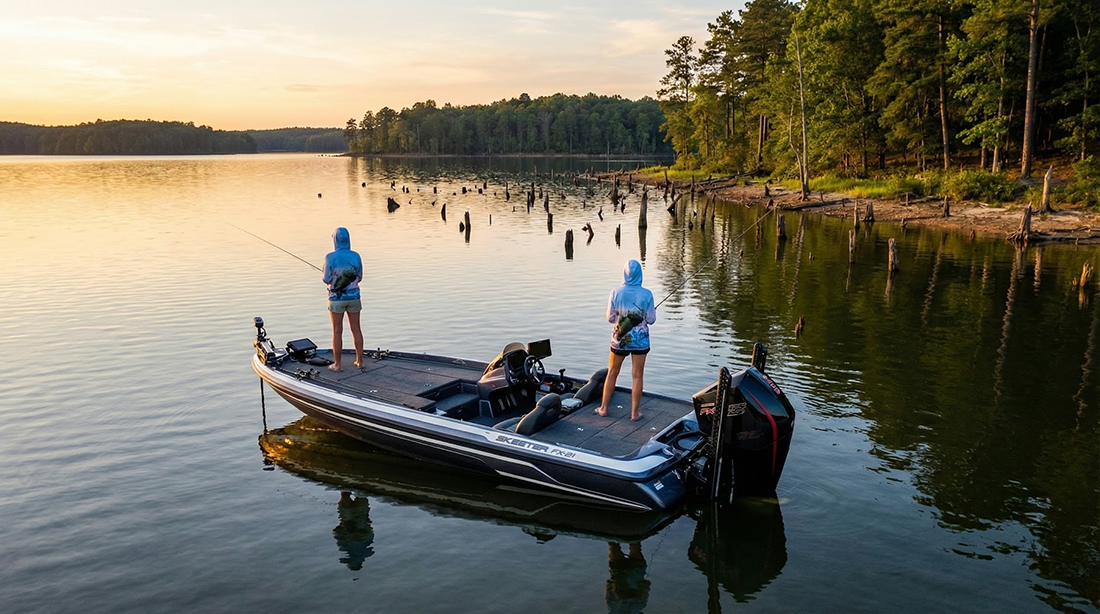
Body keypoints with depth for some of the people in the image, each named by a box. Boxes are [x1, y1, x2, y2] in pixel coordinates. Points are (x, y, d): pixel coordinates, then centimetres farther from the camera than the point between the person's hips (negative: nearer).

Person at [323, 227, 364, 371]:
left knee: (337, 331, 6)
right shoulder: (356, 256, -4)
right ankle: (359, 361, 17)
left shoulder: (330, 257, -14)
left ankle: (337, 364, 12)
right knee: (356, 329, 11)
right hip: (353, 296, 3)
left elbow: (327, 279, -9)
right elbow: (359, 277, 5)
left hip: (336, 298, -3)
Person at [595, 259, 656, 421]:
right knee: (637, 376, 8)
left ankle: (603, 408, 24)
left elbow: (610, 318, -4)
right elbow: (651, 320, -7)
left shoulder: (616, 293, -10)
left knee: (612, 373, 16)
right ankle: (634, 413, 14)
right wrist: (653, 310, 14)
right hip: (640, 340, -1)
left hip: (619, 339, 1)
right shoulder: (646, 294, -12)